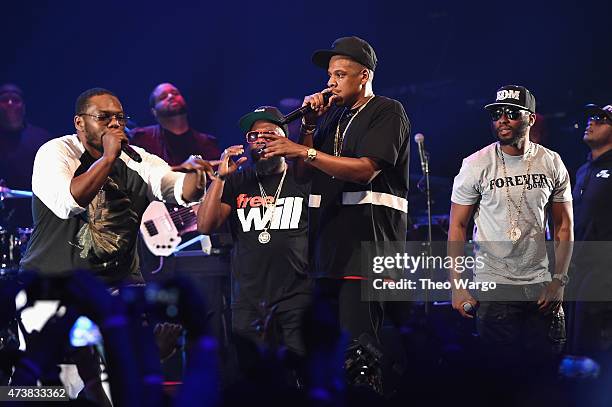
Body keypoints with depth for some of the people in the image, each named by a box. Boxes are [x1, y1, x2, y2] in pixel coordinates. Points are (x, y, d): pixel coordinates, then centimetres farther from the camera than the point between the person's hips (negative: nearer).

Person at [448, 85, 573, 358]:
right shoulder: (476, 165, -4)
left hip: (540, 285, 3)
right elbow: (457, 227, -1)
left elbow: (564, 226, 8)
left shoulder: (552, 164, 4)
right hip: (493, 285, -2)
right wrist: (456, 286, -8)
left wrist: (558, 282, -1)